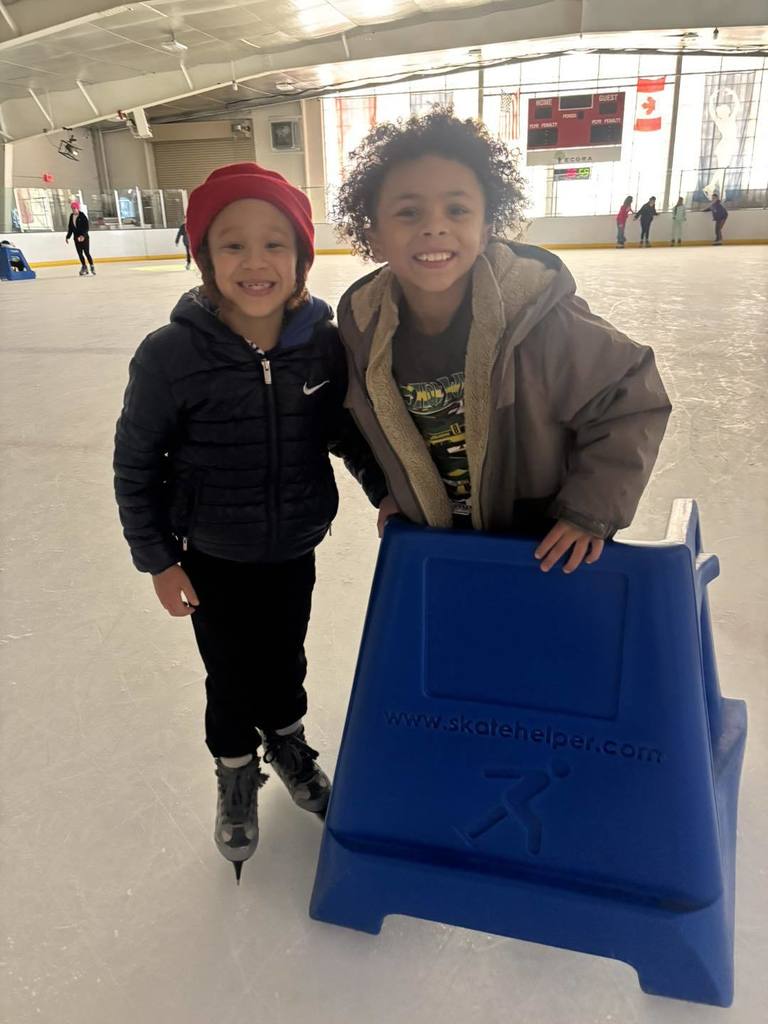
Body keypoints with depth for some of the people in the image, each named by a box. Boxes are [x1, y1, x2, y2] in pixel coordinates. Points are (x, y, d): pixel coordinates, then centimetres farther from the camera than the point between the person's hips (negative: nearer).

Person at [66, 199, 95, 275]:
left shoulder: (82, 216, -10)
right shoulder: (71, 216, 7)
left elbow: (87, 227, -15)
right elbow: (70, 227, 14)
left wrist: (83, 235, -27)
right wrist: (68, 237, 10)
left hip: (84, 237, -6)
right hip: (77, 238, 6)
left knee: (87, 253, -6)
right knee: (80, 253, 5)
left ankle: (92, 266, 9)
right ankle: (84, 267, 15)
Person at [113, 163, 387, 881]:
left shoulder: (323, 343, -13)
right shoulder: (170, 355, -20)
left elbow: (348, 429, 5)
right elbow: (135, 463, -9)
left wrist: (386, 491, -4)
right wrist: (157, 558, -6)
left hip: (295, 550, 2)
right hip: (213, 558, -2)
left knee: (285, 658, 22)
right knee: (231, 675, 15)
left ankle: (287, 742, 53)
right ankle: (236, 773, 45)